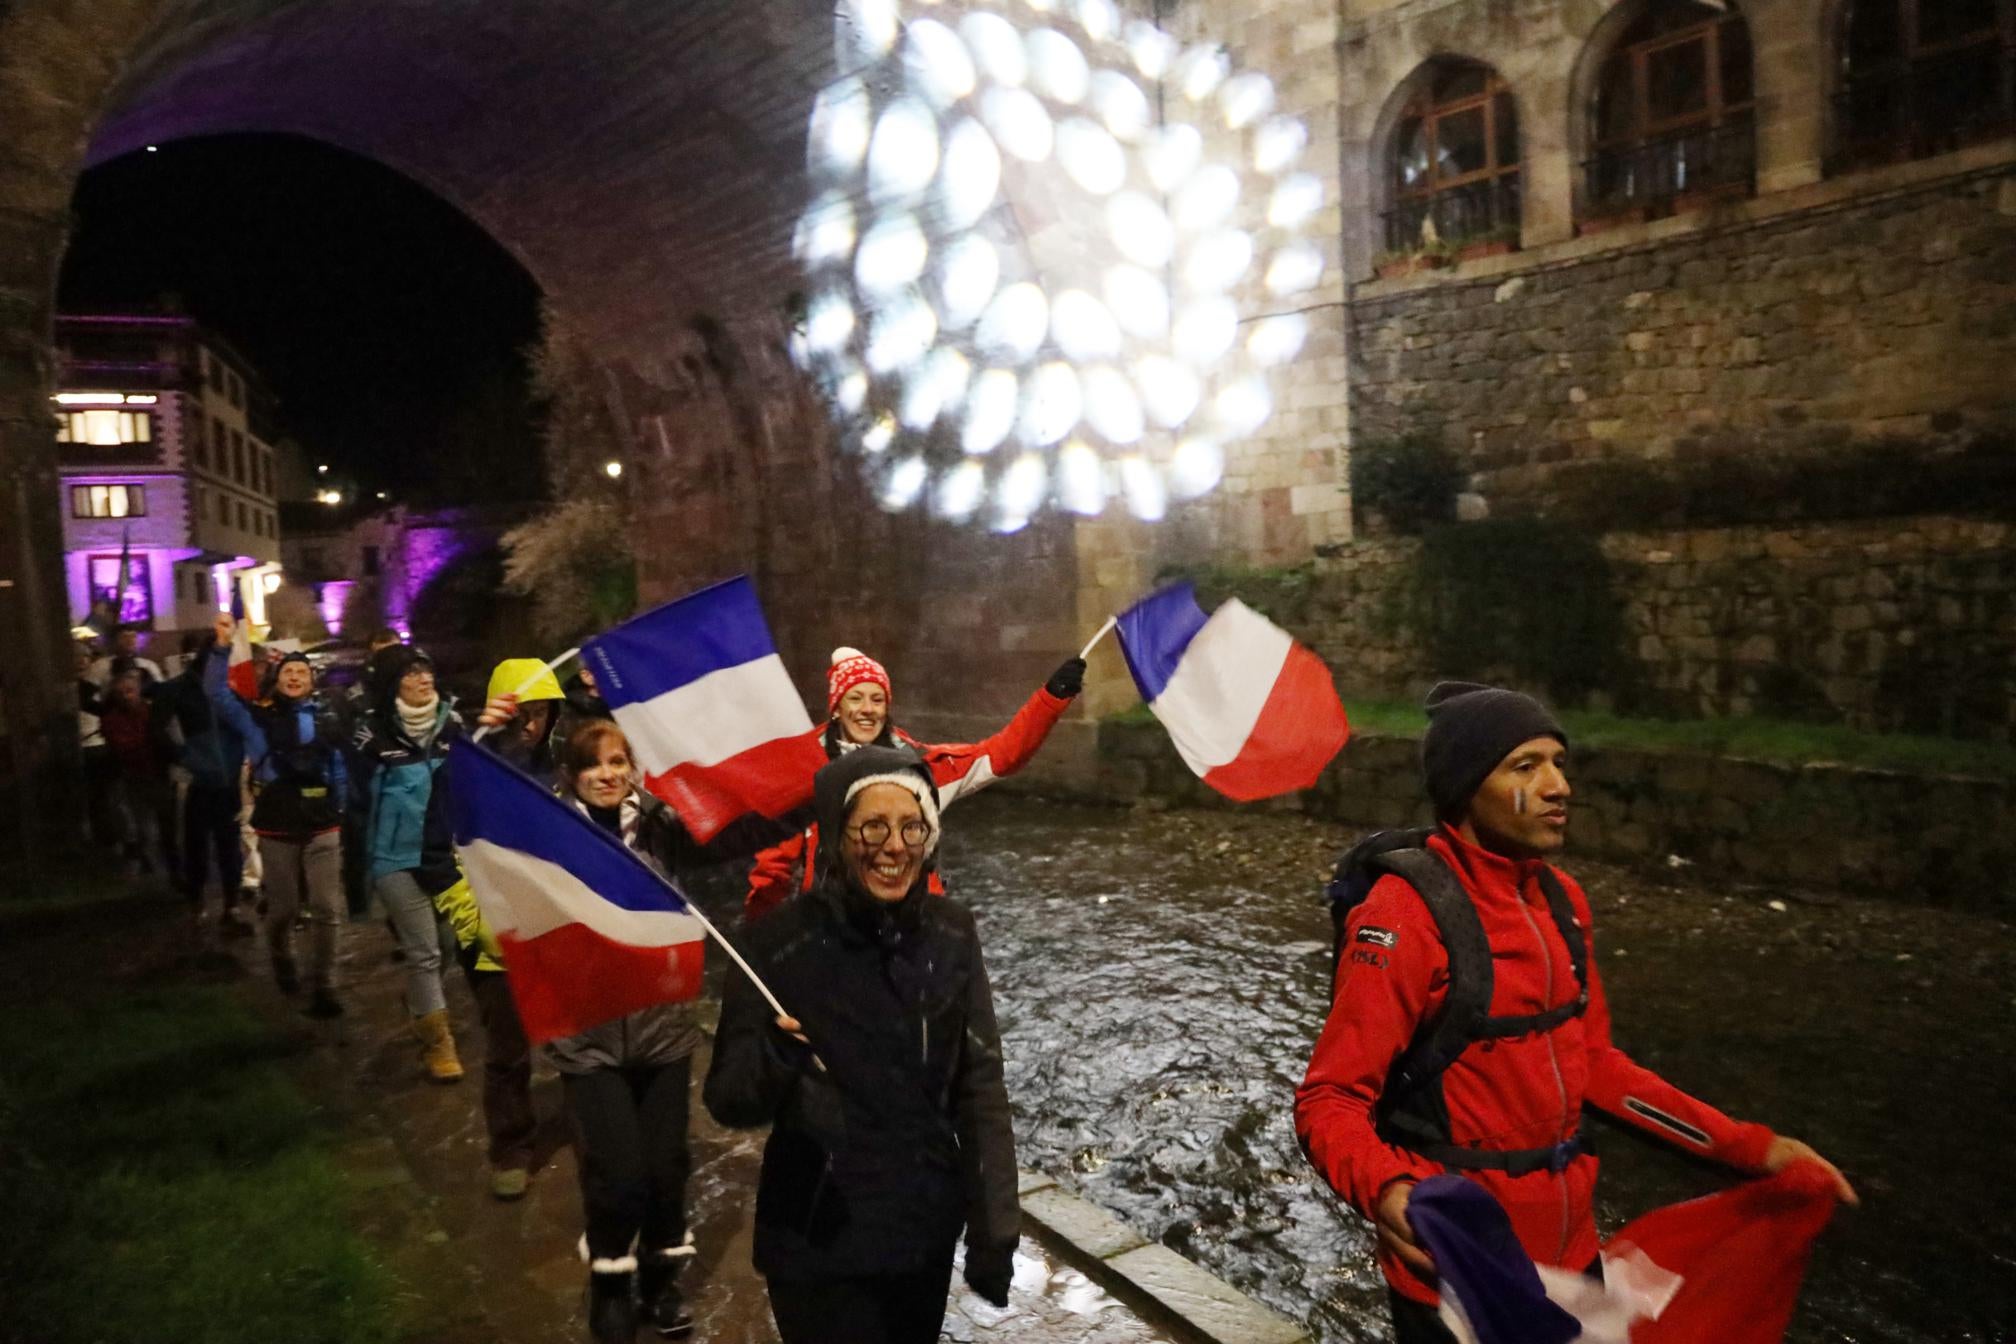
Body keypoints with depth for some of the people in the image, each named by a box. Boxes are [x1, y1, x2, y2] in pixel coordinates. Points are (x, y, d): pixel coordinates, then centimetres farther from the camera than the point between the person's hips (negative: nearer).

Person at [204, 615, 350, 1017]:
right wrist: (222, 646, -20)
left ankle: (322, 986, 5)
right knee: (283, 907, 11)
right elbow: (217, 691, -10)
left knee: (327, 909, -5)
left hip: (322, 826, 0)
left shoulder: (325, 720, 5)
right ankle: (283, 960, 41)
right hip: (277, 827, 0)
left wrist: (342, 812, 9)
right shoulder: (259, 718, 2)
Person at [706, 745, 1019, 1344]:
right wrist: (772, 1064, -32)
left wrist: (994, 1227, -3)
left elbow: (980, 1084, -1)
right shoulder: (779, 941, -17)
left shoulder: (951, 932, -7)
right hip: (818, 1245, -3)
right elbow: (726, 1098, -10)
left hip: (928, 1232, 4)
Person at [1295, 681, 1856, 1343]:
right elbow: (1329, 1100, -21)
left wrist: (1747, 1146, 8)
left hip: (1570, 1251, 7)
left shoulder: (1561, 900, 2)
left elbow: (1590, 1060, 11)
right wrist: (1385, 1191, -40)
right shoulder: (1406, 914, -21)